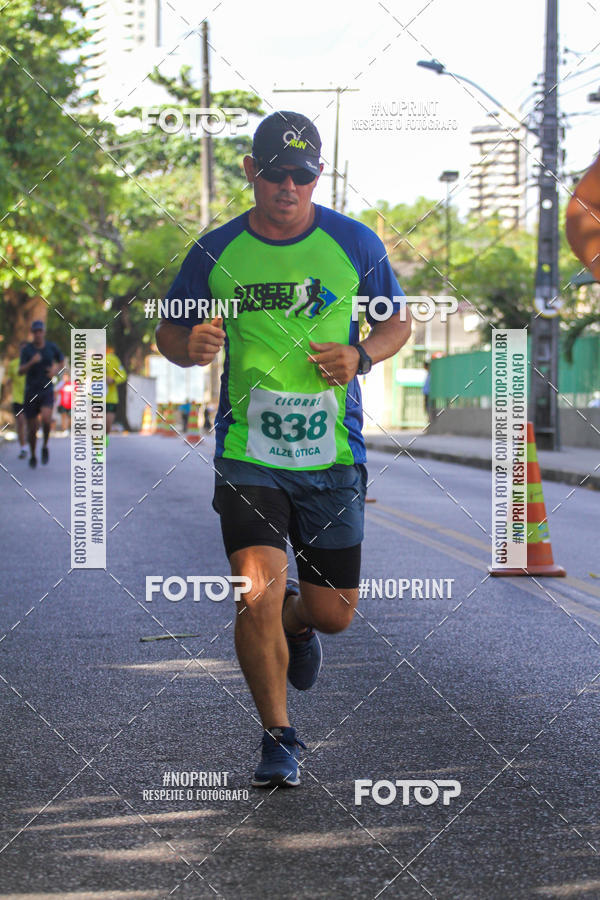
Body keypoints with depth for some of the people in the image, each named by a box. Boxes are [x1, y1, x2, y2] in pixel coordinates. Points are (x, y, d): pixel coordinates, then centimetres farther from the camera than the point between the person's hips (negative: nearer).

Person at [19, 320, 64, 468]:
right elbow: (21, 371, -18)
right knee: (32, 429, 5)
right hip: (31, 393, 0)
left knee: (46, 419, -28)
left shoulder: (52, 347, -3)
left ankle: (45, 447, -1)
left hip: (47, 392, 0)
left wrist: (55, 370, -3)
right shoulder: (26, 349, -8)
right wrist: (32, 362, -37)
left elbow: (61, 360, 18)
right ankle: (33, 455, 33)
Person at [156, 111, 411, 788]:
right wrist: (190, 345, -13)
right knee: (257, 591, -16)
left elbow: (398, 322, 12)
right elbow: (168, 332, 11)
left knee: (333, 612, 6)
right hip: (247, 451, -1)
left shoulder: (354, 244, 1)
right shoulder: (216, 252, 1)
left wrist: (360, 357, -9)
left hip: (332, 454, 1)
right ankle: (279, 739, 2)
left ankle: (295, 622, 45)